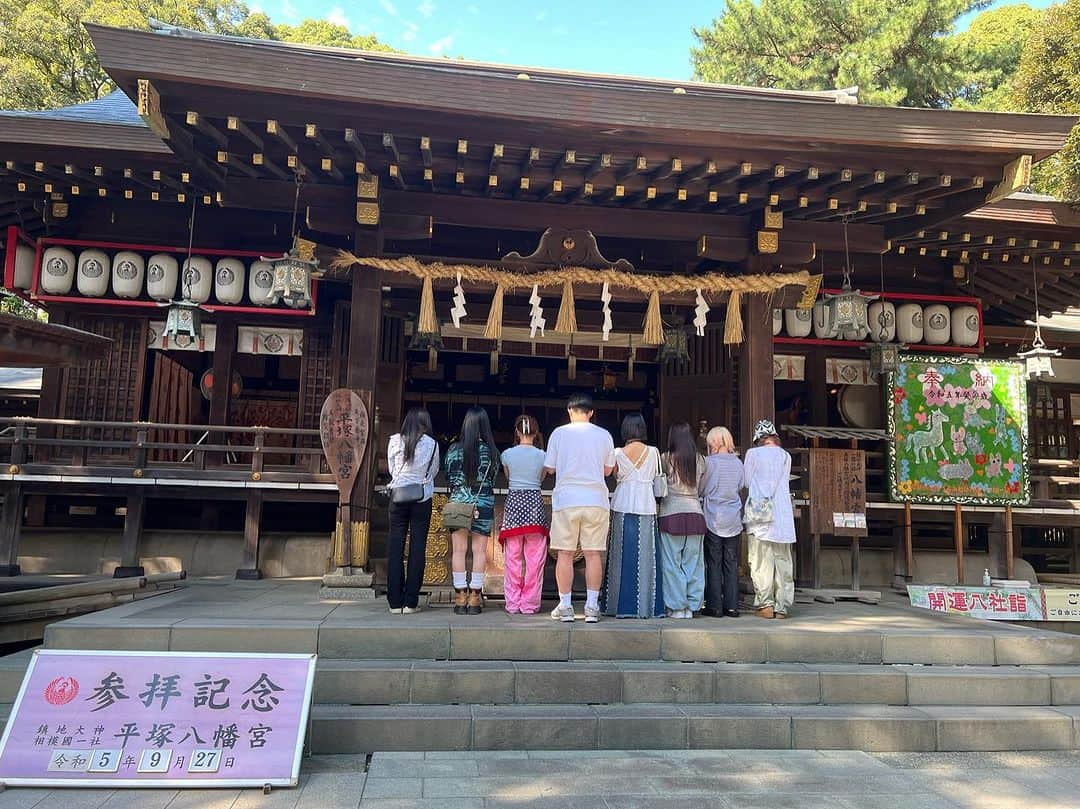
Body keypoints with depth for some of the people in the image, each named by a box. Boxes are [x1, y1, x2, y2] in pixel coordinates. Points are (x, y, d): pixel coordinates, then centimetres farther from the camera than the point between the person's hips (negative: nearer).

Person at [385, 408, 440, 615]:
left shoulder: (394, 441, 0)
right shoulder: (432, 444, -3)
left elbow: (391, 469, 10)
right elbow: (433, 472, 7)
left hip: (398, 498, 1)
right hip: (422, 499, -1)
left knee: (395, 547, 5)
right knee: (417, 547, 3)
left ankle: (395, 602, 6)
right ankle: (410, 602, 3)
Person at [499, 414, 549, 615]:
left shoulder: (507, 454, 0)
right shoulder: (542, 456, -1)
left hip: (513, 502, 1)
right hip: (535, 502, -1)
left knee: (513, 558, 7)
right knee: (534, 558, 4)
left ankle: (512, 603, 10)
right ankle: (530, 603, 6)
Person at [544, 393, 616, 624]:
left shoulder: (559, 433, 0)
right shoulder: (604, 435, 5)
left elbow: (549, 468, 5)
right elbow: (608, 470, 14)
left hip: (566, 500, -1)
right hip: (596, 500, 2)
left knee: (565, 554, 4)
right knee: (593, 554, 5)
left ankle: (565, 606, 7)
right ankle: (592, 606, 7)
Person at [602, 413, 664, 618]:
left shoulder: (618, 453, 0)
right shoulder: (654, 452, 0)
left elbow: (616, 477, 7)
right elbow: (657, 478, 8)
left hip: (623, 506, 0)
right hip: (646, 506, 0)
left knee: (623, 556, 5)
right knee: (645, 556, 4)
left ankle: (621, 605, 9)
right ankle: (646, 606, 6)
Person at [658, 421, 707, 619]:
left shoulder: (666, 458, -4)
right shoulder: (700, 460, 5)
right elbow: (702, 489, 10)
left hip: (671, 513, -3)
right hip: (696, 513, 3)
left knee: (672, 563, 4)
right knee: (693, 563, 9)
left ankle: (677, 607, 7)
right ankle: (691, 606, 13)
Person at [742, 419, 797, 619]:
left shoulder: (753, 454, -2)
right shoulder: (786, 456, 8)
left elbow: (746, 482, 6)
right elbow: (782, 482, 15)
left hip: (760, 514, -3)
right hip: (783, 516, 3)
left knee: (761, 562, 0)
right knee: (782, 562, 7)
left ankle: (765, 604, -2)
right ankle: (782, 606, 8)